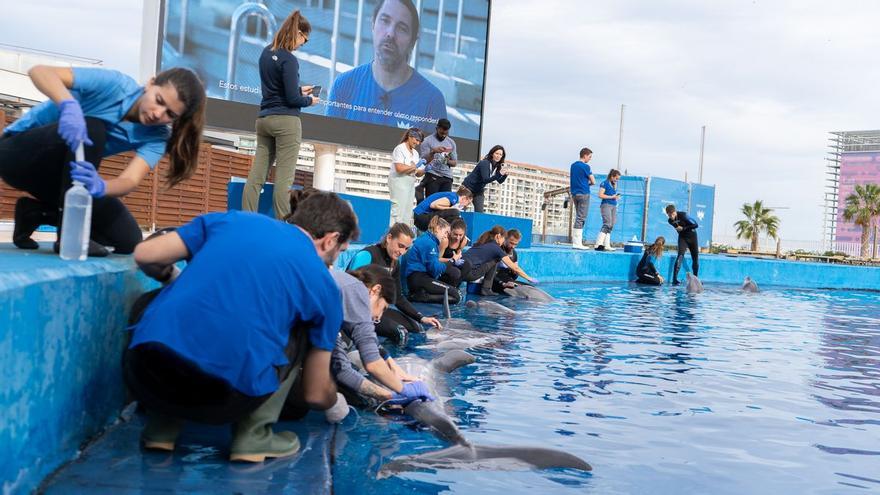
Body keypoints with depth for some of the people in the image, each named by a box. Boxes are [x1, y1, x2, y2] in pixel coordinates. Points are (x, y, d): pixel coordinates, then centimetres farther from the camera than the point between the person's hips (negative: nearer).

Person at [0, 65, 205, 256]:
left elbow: (131, 182, -30)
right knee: (91, 129, -35)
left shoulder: (156, 137, -14)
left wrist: (100, 186, -53)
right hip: (17, 153, -5)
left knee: (129, 240, -8)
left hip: (61, 176, 5)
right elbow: (39, 71, -34)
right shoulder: (115, 84, -25)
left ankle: (35, 213, 6)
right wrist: (69, 105, -53)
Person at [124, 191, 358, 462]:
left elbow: (145, 256, 15)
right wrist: (334, 402, 45)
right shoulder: (322, 284, 14)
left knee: (149, 304, 35)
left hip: (144, 376, 2)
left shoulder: (232, 220, 18)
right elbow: (316, 395, 20)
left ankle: (161, 428, 24)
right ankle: (254, 435, 14)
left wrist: (173, 279, 38)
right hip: (228, 395, -2)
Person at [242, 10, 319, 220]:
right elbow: (292, 99, -14)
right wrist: (309, 100, 4)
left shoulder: (266, 52, 11)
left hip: (264, 119, 8)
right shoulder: (289, 59, -14)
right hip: (286, 121, -8)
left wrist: (300, 90, 18)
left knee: (256, 176, 4)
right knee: (284, 179, -6)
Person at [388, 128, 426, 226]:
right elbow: (399, 168, -19)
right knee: (398, 211, -11)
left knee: (408, 214, 5)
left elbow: (418, 173, 17)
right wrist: (414, 166, -14)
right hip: (399, 183, -8)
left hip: (410, 184, 8)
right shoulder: (400, 149, -4)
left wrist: (425, 169, -2)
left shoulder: (415, 153, 19)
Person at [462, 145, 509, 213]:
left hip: (479, 191, 6)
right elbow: (485, 180, -33)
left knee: (479, 212, -3)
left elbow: (500, 181, 2)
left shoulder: (497, 166, -2)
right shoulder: (484, 163, -23)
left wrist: (505, 175, -19)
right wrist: (499, 174, -45)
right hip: (468, 187, -6)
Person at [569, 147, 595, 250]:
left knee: (578, 217, 12)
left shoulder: (573, 165, 13)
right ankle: (577, 243, -9)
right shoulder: (585, 166, -10)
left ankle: (576, 241, 9)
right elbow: (593, 182, -8)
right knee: (581, 218, -7)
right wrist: (587, 183, 11)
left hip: (574, 193, 8)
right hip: (583, 194, -8)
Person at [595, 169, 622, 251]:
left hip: (614, 206, 8)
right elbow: (600, 195, -10)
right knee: (607, 224, -19)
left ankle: (606, 245, 2)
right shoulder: (604, 183, -2)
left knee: (611, 226, 2)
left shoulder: (615, 185, 20)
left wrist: (617, 197, 9)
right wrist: (612, 197, -12)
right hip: (606, 205, -8)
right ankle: (598, 244, -21)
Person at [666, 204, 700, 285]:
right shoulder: (670, 221, -5)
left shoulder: (683, 215, -20)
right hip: (682, 237, 2)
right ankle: (675, 279, -26)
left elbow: (695, 225, -18)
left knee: (695, 258, 4)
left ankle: (695, 278, 22)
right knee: (680, 255, -20)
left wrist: (683, 228, -20)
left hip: (692, 236, -2)